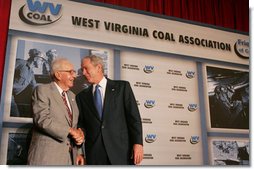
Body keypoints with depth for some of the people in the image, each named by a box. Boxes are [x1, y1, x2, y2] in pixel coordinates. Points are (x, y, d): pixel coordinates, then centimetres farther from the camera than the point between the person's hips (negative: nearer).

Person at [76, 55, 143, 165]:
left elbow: (134, 117, 0)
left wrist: (138, 143, -8)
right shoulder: (81, 97, 13)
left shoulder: (122, 87, 5)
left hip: (121, 152, -2)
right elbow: (81, 125, 11)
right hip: (94, 155, 2)